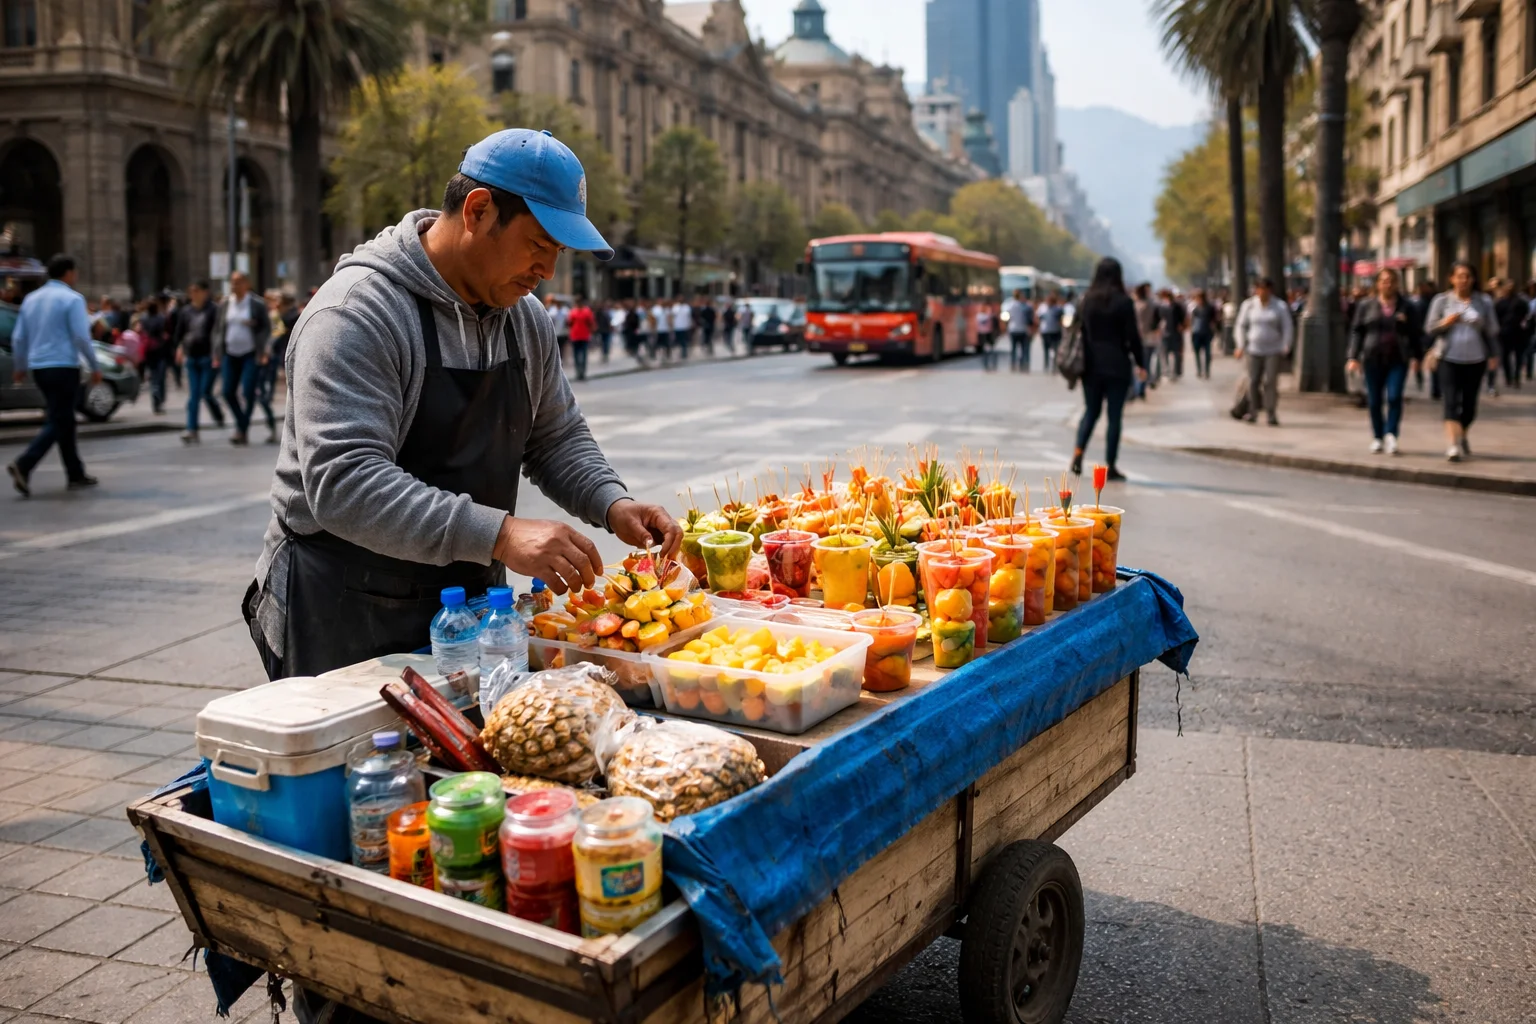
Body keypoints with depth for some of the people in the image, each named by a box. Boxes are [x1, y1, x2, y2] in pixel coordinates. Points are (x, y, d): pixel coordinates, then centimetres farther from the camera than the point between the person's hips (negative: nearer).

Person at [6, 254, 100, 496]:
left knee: (64, 420, 15)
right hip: (63, 367, -8)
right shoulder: (72, 299, -9)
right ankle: (23, 466, -20)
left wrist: (19, 367, 24)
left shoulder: (31, 299, 12)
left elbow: (18, 337, 14)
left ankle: (75, 474, 19)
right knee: (57, 423, -6)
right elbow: (82, 337, -14)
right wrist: (95, 367, -6)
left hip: (39, 368, 8)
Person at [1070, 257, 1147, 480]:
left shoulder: (1087, 300, 2)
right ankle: (1110, 466, 3)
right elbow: (1132, 336, -8)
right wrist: (1140, 363, 2)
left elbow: (1081, 332, 5)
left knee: (1090, 411, 14)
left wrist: (1082, 363, 12)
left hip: (1092, 365, 4)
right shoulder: (1124, 302, -8)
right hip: (1117, 366, -3)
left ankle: (1078, 452, -6)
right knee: (1114, 415, 2)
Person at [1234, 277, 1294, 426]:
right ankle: (1252, 411, 9)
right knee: (1253, 381, -2)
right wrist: (1241, 345, 1)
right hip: (1254, 350, 1)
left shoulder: (1280, 306, 0)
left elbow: (1287, 328, 2)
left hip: (1273, 350, -1)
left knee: (1271, 381, -6)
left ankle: (1271, 413, -3)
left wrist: (1285, 347, -7)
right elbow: (1241, 325, 8)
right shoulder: (1249, 305, 3)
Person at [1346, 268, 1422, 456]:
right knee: (1374, 400, 4)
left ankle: (1391, 434, -8)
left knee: (1394, 396, -14)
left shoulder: (1406, 306, 6)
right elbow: (1356, 331, 6)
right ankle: (1377, 437, 15)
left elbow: (1417, 333, 9)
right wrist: (1353, 357, -2)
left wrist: (1416, 356, 2)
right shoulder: (1366, 305, 6)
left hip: (1398, 360, -1)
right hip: (1373, 359, 1)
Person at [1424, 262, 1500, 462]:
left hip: (1475, 360, 2)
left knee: (1469, 404, 9)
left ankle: (1462, 437, 33)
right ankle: (1453, 446, -17)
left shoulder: (1483, 301, 4)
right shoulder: (1441, 300, 0)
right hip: (1448, 359, -2)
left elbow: (1491, 331, 7)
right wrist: (1446, 322, -18)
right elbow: (1430, 329, 0)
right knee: (1452, 402, -11)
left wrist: (1493, 355, 1)